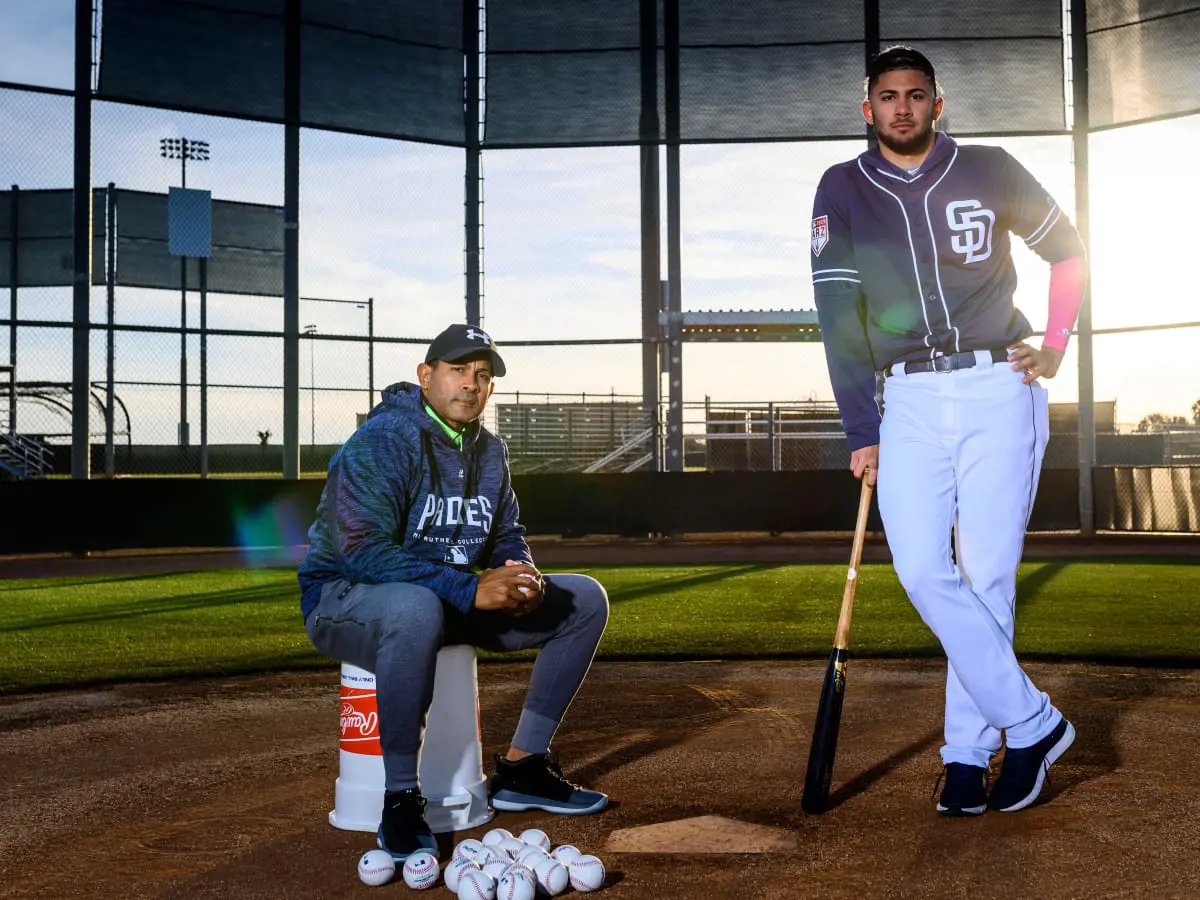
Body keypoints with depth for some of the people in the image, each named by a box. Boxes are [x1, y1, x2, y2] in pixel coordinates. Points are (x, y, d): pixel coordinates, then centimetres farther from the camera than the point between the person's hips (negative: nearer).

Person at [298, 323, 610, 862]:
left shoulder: (490, 451, 6)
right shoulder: (382, 440, -19)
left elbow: (506, 537, 14)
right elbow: (365, 553, -29)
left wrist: (521, 574, -11)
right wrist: (470, 588, -35)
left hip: (452, 603, 8)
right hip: (344, 602, -8)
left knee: (584, 599, 1)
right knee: (416, 607, -44)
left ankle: (521, 768, 5)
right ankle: (400, 801, -29)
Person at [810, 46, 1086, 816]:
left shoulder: (990, 172, 5)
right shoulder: (843, 190, 6)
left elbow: (1069, 251, 17)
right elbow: (838, 311, -1)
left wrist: (1056, 348, 5)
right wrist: (861, 429, -7)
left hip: (998, 390, -1)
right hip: (908, 401, 1)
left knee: (987, 577, -2)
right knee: (924, 572, -10)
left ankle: (970, 752, 9)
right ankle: (1033, 725, 2)